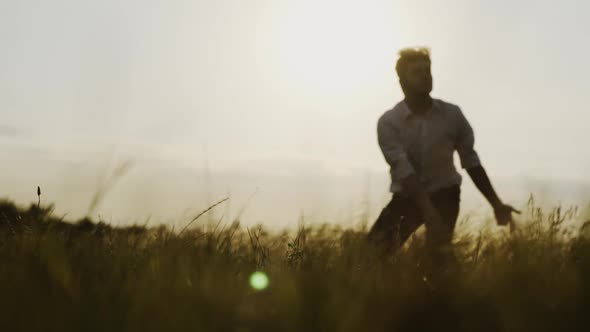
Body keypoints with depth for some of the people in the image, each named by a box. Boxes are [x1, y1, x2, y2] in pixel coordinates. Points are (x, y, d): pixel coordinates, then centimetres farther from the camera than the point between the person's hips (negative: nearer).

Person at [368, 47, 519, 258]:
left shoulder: (452, 115, -8)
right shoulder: (389, 122, -15)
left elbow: (470, 161, 2)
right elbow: (403, 170, -25)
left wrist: (496, 203, 0)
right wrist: (429, 212, -38)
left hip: (443, 194, 0)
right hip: (407, 196, 0)